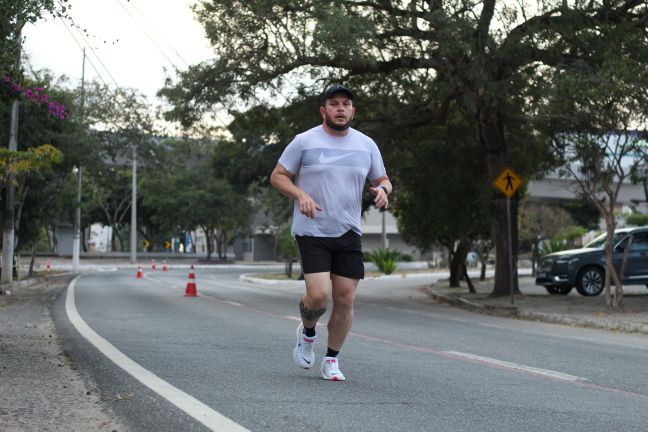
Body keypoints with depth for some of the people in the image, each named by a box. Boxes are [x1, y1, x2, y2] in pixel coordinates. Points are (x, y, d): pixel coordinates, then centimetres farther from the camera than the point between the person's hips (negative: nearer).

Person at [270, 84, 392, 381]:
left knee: (345, 300, 2)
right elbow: (278, 176, 2)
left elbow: (382, 179, 18)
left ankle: (332, 360, 19)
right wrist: (300, 195, -17)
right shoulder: (304, 142, -2)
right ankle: (307, 332, 19)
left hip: (349, 234, 4)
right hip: (312, 232, -4)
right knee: (318, 295, -15)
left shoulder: (366, 145, 8)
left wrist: (382, 189, -7)